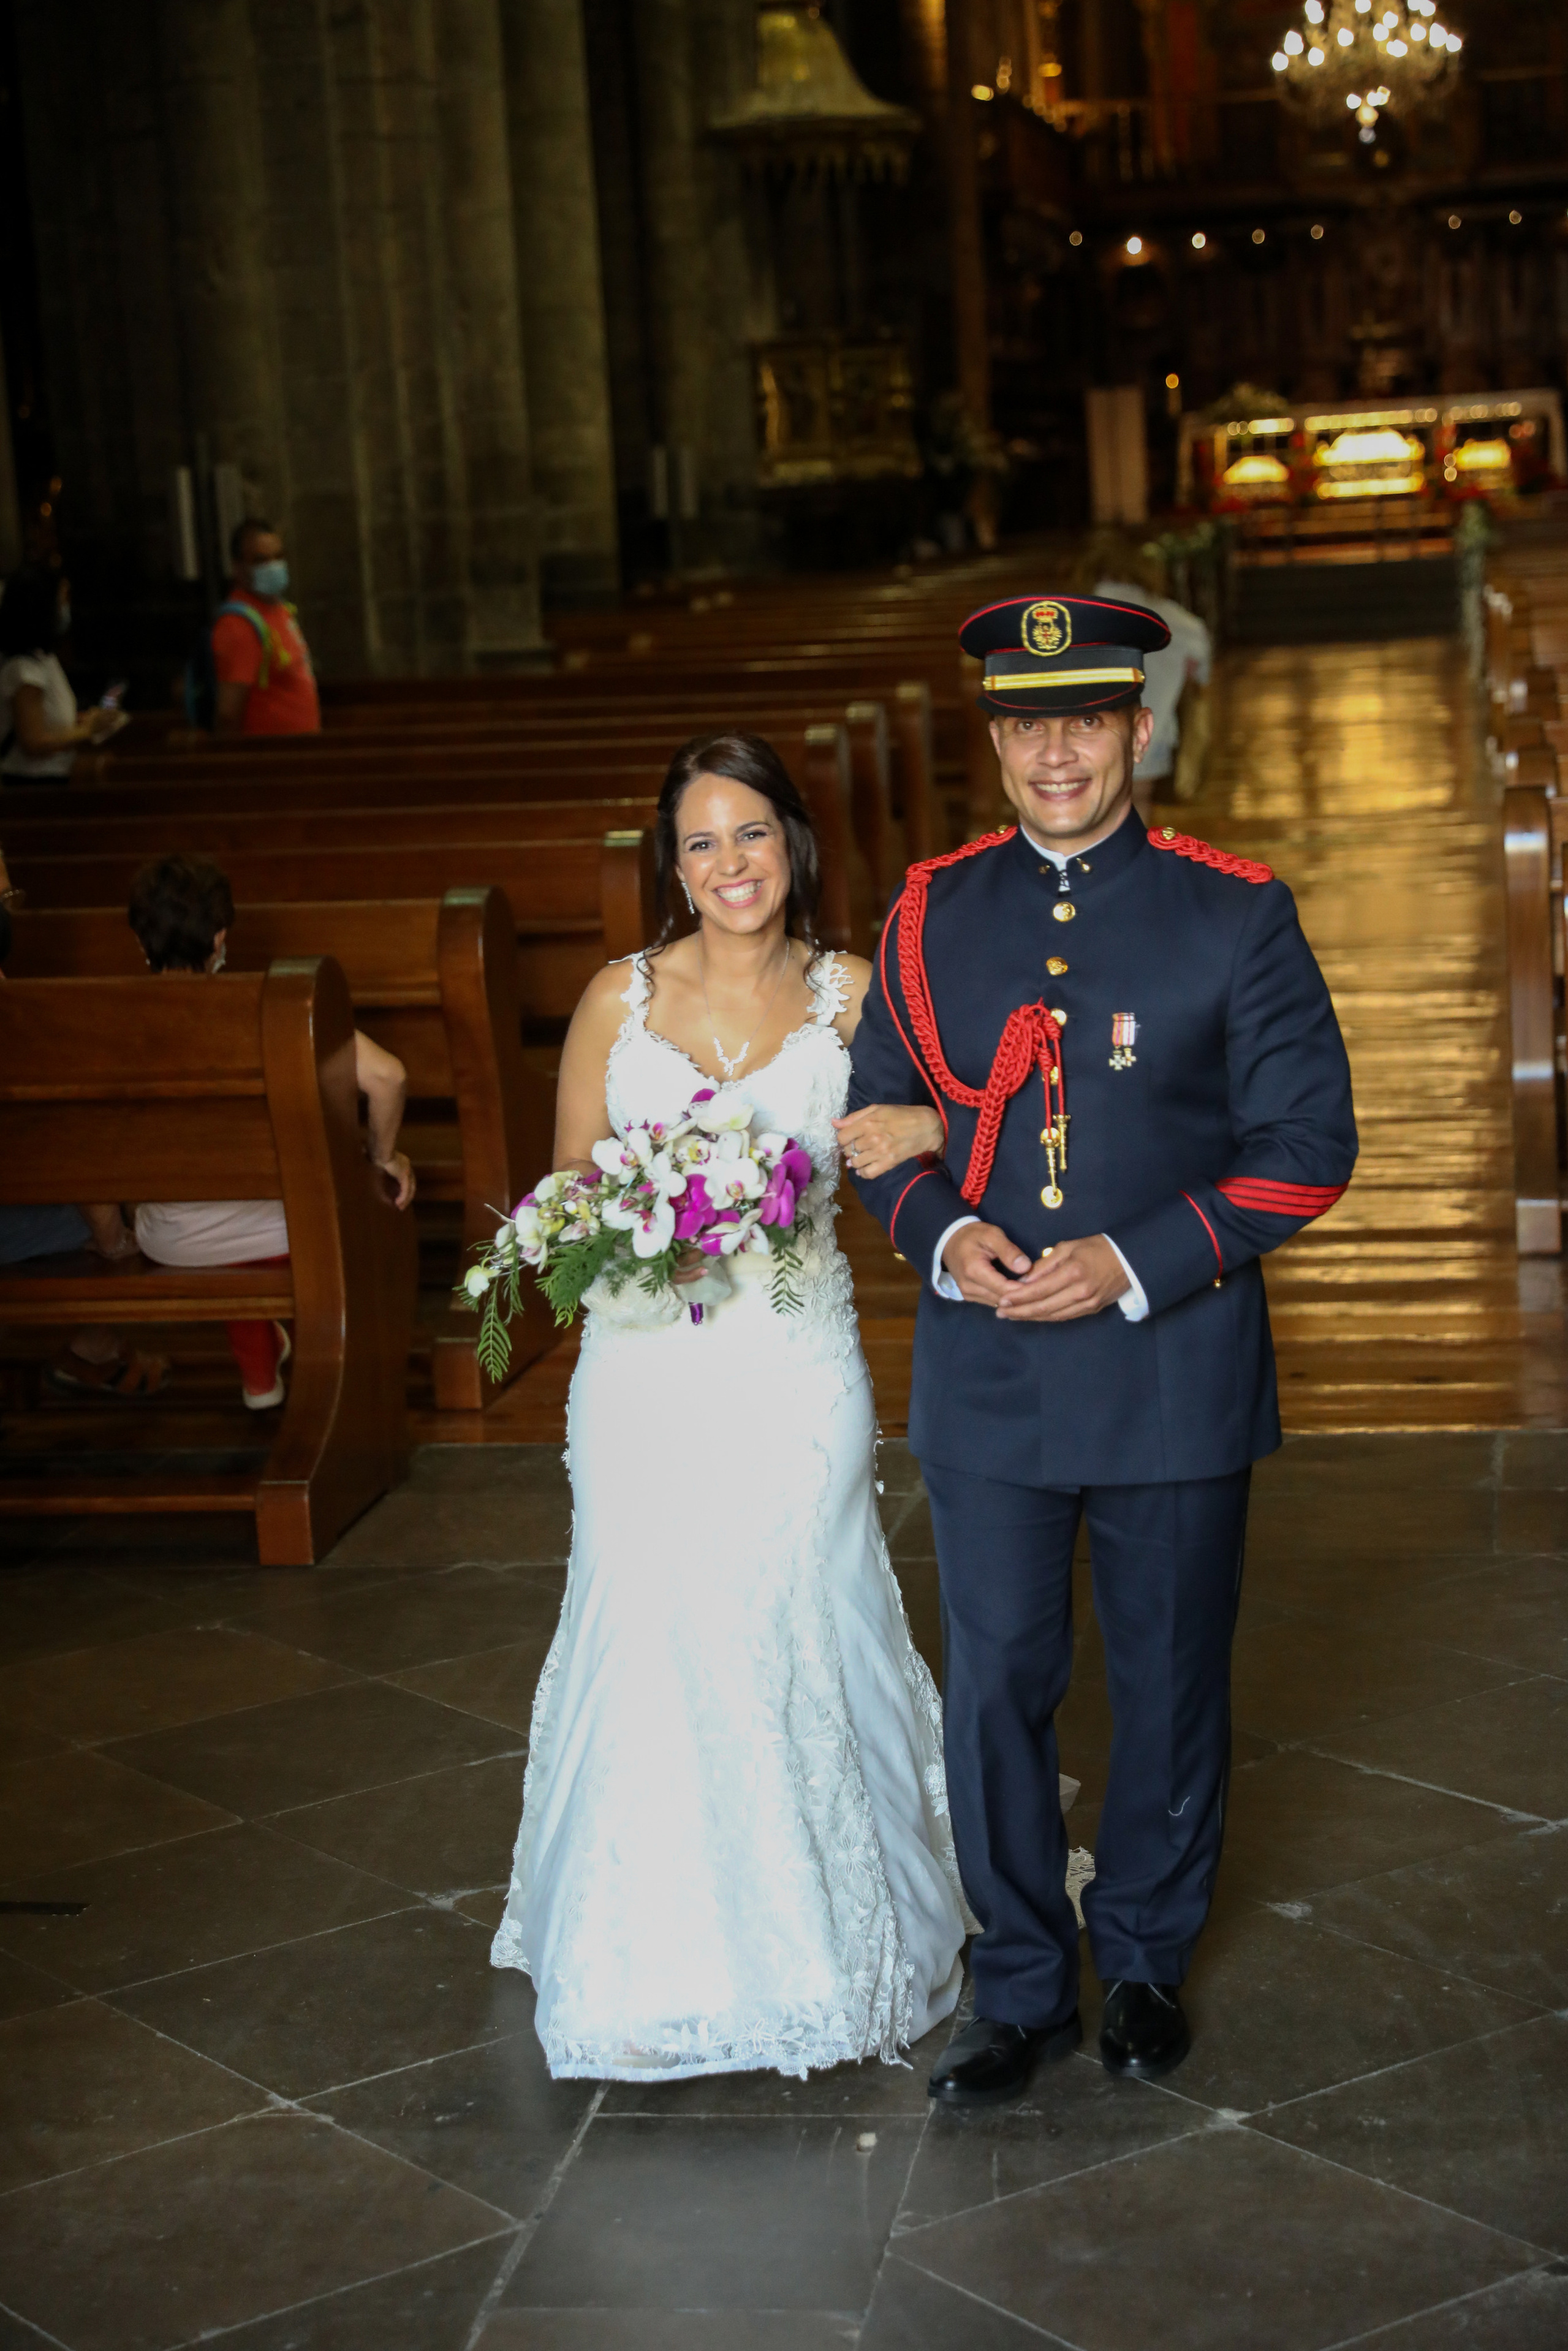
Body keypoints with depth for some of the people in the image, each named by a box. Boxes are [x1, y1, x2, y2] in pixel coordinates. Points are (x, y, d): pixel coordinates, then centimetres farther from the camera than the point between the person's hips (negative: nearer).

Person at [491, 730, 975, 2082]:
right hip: (649, 1373, 1)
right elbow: (568, 1191, 10)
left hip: (796, 1373, 0)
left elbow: (931, 1128, 6)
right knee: (653, 1648, 1)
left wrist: (930, 1129, -16)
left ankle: (818, 1948, 22)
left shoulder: (852, 995, 2)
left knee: (794, 1641, 3)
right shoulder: (620, 999, 4)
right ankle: (653, 1956, 18)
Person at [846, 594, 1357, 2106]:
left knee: (1170, 1686, 12)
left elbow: (1306, 1143, -6)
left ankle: (1147, 1962, 34)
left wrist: (1140, 1265, -17)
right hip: (984, 1373, 2)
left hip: (1176, 1373, -2)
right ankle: (1023, 1991, 23)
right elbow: (877, 1121, 11)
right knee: (994, 1687, 6)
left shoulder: (1236, 916, -4)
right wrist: (940, 1233, -11)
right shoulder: (930, 917, 4)